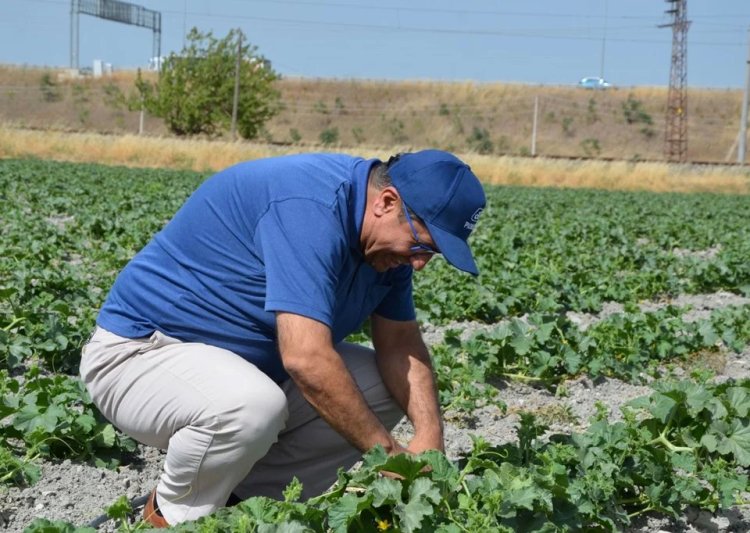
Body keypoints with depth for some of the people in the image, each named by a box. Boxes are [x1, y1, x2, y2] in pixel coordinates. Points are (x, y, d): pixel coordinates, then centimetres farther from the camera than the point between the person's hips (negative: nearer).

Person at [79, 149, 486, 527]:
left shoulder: (389, 242, 0)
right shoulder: (311, 207, -30)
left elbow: (401, 345, 2)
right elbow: (307, 359, -37)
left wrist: (430, 436, -15)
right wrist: (389, 454, -28)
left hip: (242, 360, 9)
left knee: (385, 388, 2)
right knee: (253, 406, -38)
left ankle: (238, 498, 2)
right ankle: (172, 517, -6)